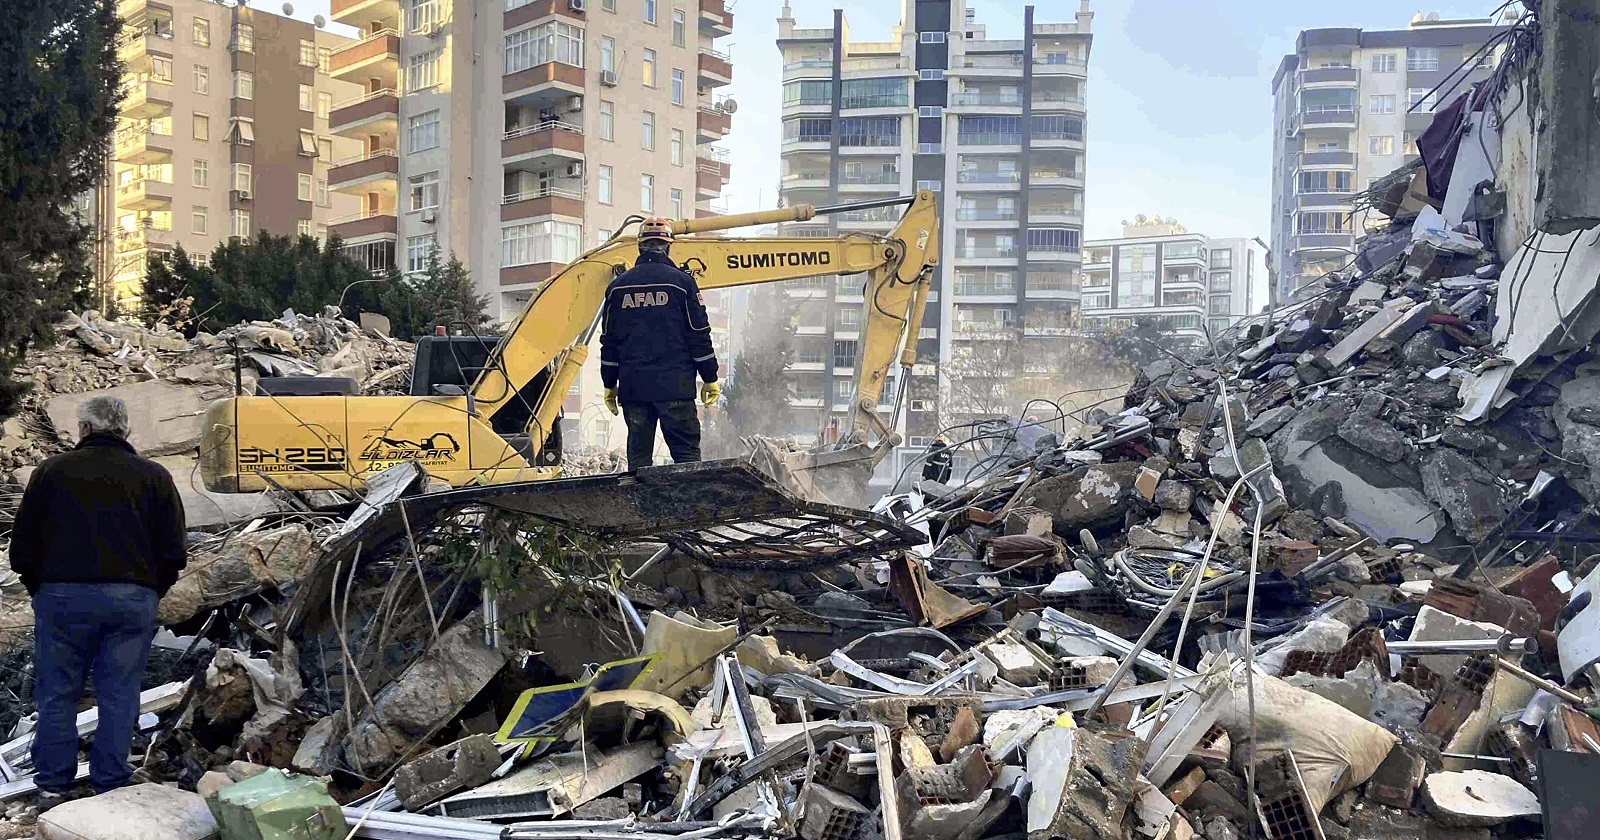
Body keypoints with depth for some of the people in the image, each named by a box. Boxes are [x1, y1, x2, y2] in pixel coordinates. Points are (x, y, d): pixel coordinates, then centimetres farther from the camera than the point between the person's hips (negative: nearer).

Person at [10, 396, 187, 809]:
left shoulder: (52, 471, 7)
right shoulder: (154, 476, 8)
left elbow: (22, 548, 7)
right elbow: (173, 554, 5)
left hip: (62, 596, 0)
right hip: (131, 600, 0)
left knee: (57, 693, 11)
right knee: (119, 696, 7)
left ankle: (54, 787, 16)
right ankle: (110, 788, 12)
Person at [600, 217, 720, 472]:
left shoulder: (618, 286, 9)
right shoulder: (680, 281, -1)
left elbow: (609, 340, 12)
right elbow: (699, 335, -1)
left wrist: (610, 384, 19)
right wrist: (710, 378, 6)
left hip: (633, 387, 3)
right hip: (674, 385, -3)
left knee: (638, 455, 7)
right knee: (686, 452, -2)